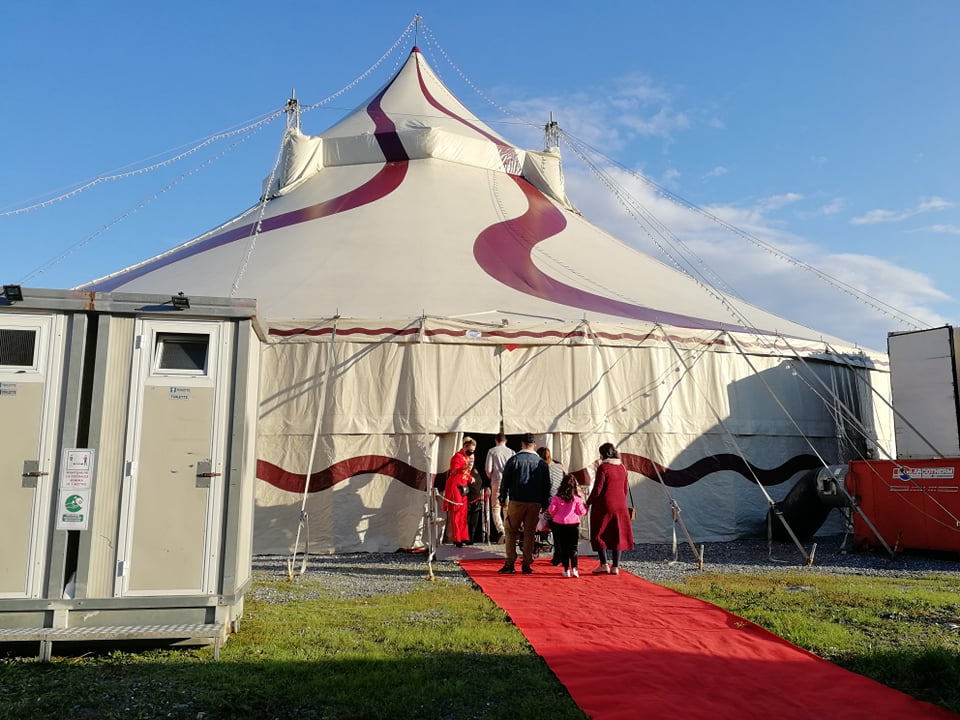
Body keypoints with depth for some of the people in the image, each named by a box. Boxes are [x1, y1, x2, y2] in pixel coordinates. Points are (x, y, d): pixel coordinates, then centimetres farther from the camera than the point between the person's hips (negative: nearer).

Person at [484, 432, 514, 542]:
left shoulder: (492, 451, 1)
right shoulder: (511, 452, 6)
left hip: (497, 482, -2)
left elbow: (488, 469, -5)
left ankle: (500, 529, -15)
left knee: (495, 507, 3)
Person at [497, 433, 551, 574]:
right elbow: (547, 485, 10)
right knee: (530, 533, 8)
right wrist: (545, 504, 16)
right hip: (535, 503, 2)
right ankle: (527, 565, 10)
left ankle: (510, 563, 4)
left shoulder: (514, 460, -3)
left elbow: (505, 481, -1)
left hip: (516, 501, -2)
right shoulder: (541, 462, 6)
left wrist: (502, 499, 8)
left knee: (510, 531, 7)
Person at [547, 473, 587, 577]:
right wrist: (584, 507, 19)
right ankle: (574, 569, -2)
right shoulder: (577, 498, -4)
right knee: (574, 548, 6)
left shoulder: (557, 498, -3)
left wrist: (554, 516, 17)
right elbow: (581, 511, -1)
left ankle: (566, 570, 10)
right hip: (574, 524, 0)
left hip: (559, 524, 0)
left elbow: (552, 510, -4)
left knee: (563, 548, 9)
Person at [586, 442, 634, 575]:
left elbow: (597, 489, -15)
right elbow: (625, 489, 13)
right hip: (620, 506, 6)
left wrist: (588, 503, -3)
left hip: (604, 505, -6)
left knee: (599, 534, 6)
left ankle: (604, 565, 0)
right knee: (617, 535, 10)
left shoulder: (603, 467, -13)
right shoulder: (622, 468, 7)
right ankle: (615, 567, 10)